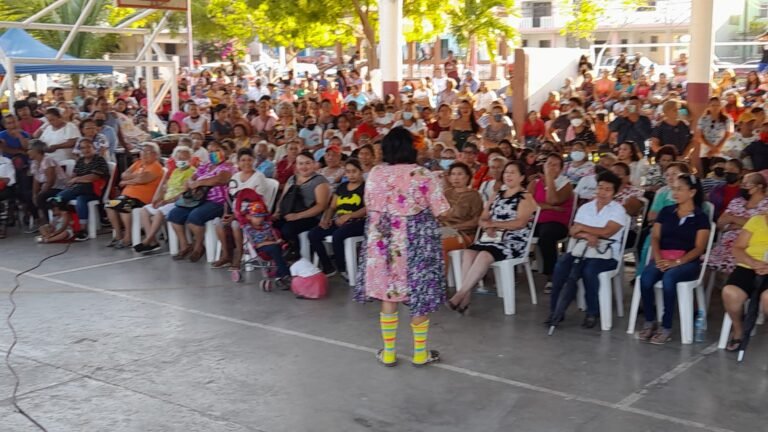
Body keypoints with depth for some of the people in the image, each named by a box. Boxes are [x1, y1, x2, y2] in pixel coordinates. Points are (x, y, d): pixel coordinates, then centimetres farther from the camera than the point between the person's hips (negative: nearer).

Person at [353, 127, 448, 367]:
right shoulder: (424, 175, -12)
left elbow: (370, 206, 9)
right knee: (419, 294, 8)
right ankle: (420, 352, 17)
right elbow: (440, 211, -9)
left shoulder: (375, 174, -2)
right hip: (416, 240, -3)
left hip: (383, 239, 3)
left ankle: (388, 352, 18)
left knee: (388, 293, 10)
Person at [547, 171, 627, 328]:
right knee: (561, 265, -23)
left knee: (589, 270, -34)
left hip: (607, 255, -4)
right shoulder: (585, 207, 14)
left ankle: (592, 313, -16)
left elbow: (606, 232, -15)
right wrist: (586, 235, -18)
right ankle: (556, 309, -13)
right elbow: (573, 232, 4)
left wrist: (582, 228, -8)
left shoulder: (618, 210, 0)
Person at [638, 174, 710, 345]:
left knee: (669, 277, -36)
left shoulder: (701, 217, 3)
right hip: (662, 258, 3)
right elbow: (655, 237, 9)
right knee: (646, 277, -30)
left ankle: (666, 327, -27)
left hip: (687, 261, -3)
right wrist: (658, 258, -11)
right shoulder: (666, 211, 15)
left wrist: (676, 262, -18)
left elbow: (699, 248, -5)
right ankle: (649, 321, -14)